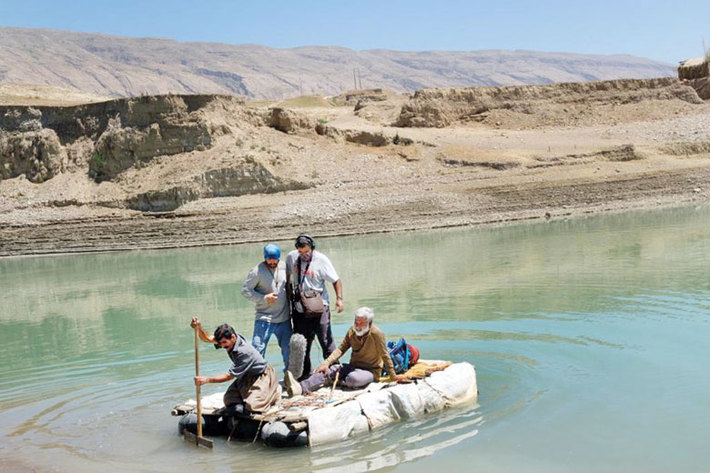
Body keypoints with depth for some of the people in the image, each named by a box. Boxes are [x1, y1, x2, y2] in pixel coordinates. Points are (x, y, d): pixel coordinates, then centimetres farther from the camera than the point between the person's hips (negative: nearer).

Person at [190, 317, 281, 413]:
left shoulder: (245, 352, -36)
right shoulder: (228, 337, -14)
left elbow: (230, 375, -31)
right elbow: (208, 338, -12)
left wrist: (207, 379, -35)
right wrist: (199, 328, -34)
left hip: (261, 376, -8)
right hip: (246, 376, 8)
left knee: (252, 407, -19)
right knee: (229, 401, -1)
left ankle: (275, 391, 8)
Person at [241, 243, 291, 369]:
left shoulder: (284, 267, 3)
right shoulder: (257, 271, -10)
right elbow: (245, 290, -9)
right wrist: (264, 298, -16)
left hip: (284, 318, 4)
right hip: (264, 318, -4)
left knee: (288, 349, 12)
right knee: (258, 350, -6)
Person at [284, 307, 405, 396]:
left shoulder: (376, 334, -16)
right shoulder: (352, 331, 2)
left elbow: (385, 356, -12)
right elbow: (341, 349, -1)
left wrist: (393, 376, -8)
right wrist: (326, 363, -15)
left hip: (371, 371, -6)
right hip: (353, 366, 6)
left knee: (353, 378, -38)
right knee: (329, 370, -19)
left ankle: (340, 382, -4)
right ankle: (301, 387, -39)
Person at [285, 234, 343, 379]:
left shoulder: (321, 259, -8)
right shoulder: (291, 257, 3)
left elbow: (336, 280, -2)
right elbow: (287, 276, 21)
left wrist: (339, 298, -12)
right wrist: (289, 295, 17)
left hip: (319, 308, -4)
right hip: (300, 310, 4)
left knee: (326, 341, -5)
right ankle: (304, 374, 21)